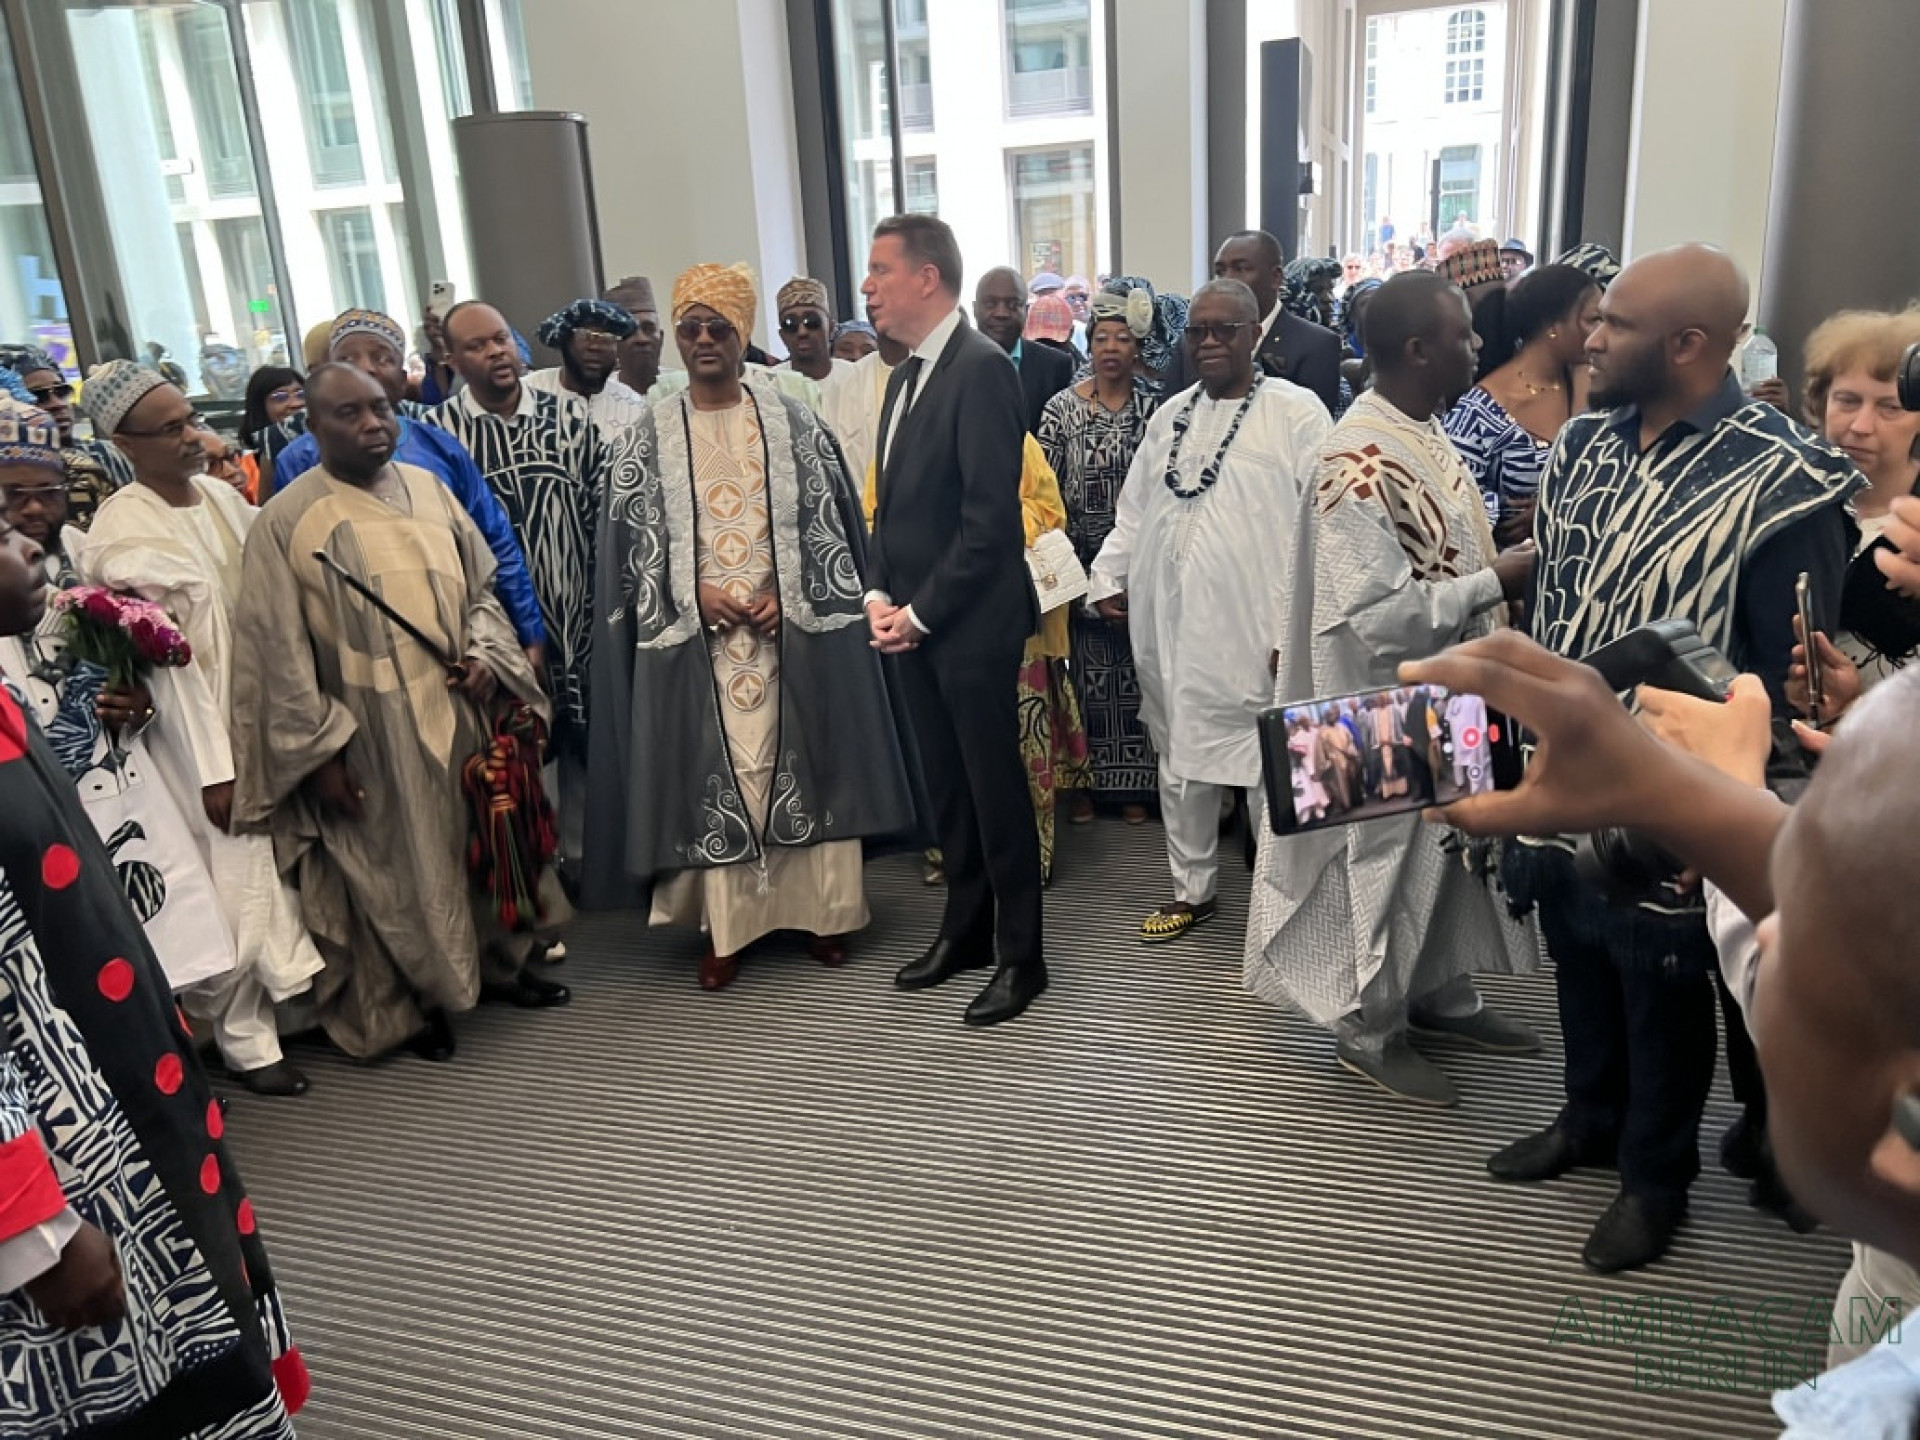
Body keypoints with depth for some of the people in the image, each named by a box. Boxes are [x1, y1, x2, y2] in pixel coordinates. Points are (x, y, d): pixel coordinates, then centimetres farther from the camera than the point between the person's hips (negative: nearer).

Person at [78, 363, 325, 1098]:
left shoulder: (223, 495, 4)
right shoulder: (122, 531, -15)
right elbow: (165, 658, -17)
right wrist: (213, 767, -16)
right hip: (201, 727, -6)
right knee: (234, 876, 3)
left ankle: (298, 993, 34)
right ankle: (245, 1036, 20)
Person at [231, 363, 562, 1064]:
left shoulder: (428, 488, 4)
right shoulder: (287, 520, -10)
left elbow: (480, 587, 12)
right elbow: (280, 650, -10)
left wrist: (485, 652, -7)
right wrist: (319, 749, -12)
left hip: (458, 710, 5)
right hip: (369, 731, -5)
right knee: (395, 864, 9)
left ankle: (497, 961, 37)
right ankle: (412, 1000, 28)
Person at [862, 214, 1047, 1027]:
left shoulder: (981, 367, -14)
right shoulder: (906, 374, 13)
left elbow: (991, 514, -19)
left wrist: (922, 612, -15)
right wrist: (878, 595, 3)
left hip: (971, 624, -8)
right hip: (912, 624, 8)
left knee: (996, 791, 3)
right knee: (946, 787, 16)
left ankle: (1020, 956, 17)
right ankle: (965, 930, 31)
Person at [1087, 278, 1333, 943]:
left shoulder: (1297, 412, -4)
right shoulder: (1171, 415, 14)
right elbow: (1133, 511, 19)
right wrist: (1109, 578, 11)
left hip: (1257, 630, -6)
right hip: (1170, 628, 6)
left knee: (1269, 768, 0)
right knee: (1180, 762, 15)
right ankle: (1191, 890, 30)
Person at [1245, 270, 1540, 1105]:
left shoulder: (1424, 433, 6)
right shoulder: (1361, 463, -24)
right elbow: (1376, 611, -27)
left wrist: (1504, 555, 0)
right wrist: (1495, 582, -23)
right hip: (1389, 703, -9)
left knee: (1448, 847, 20)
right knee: (1388, 855, 6)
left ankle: (1441, 993, 38)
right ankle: (1370, 1030, 24)